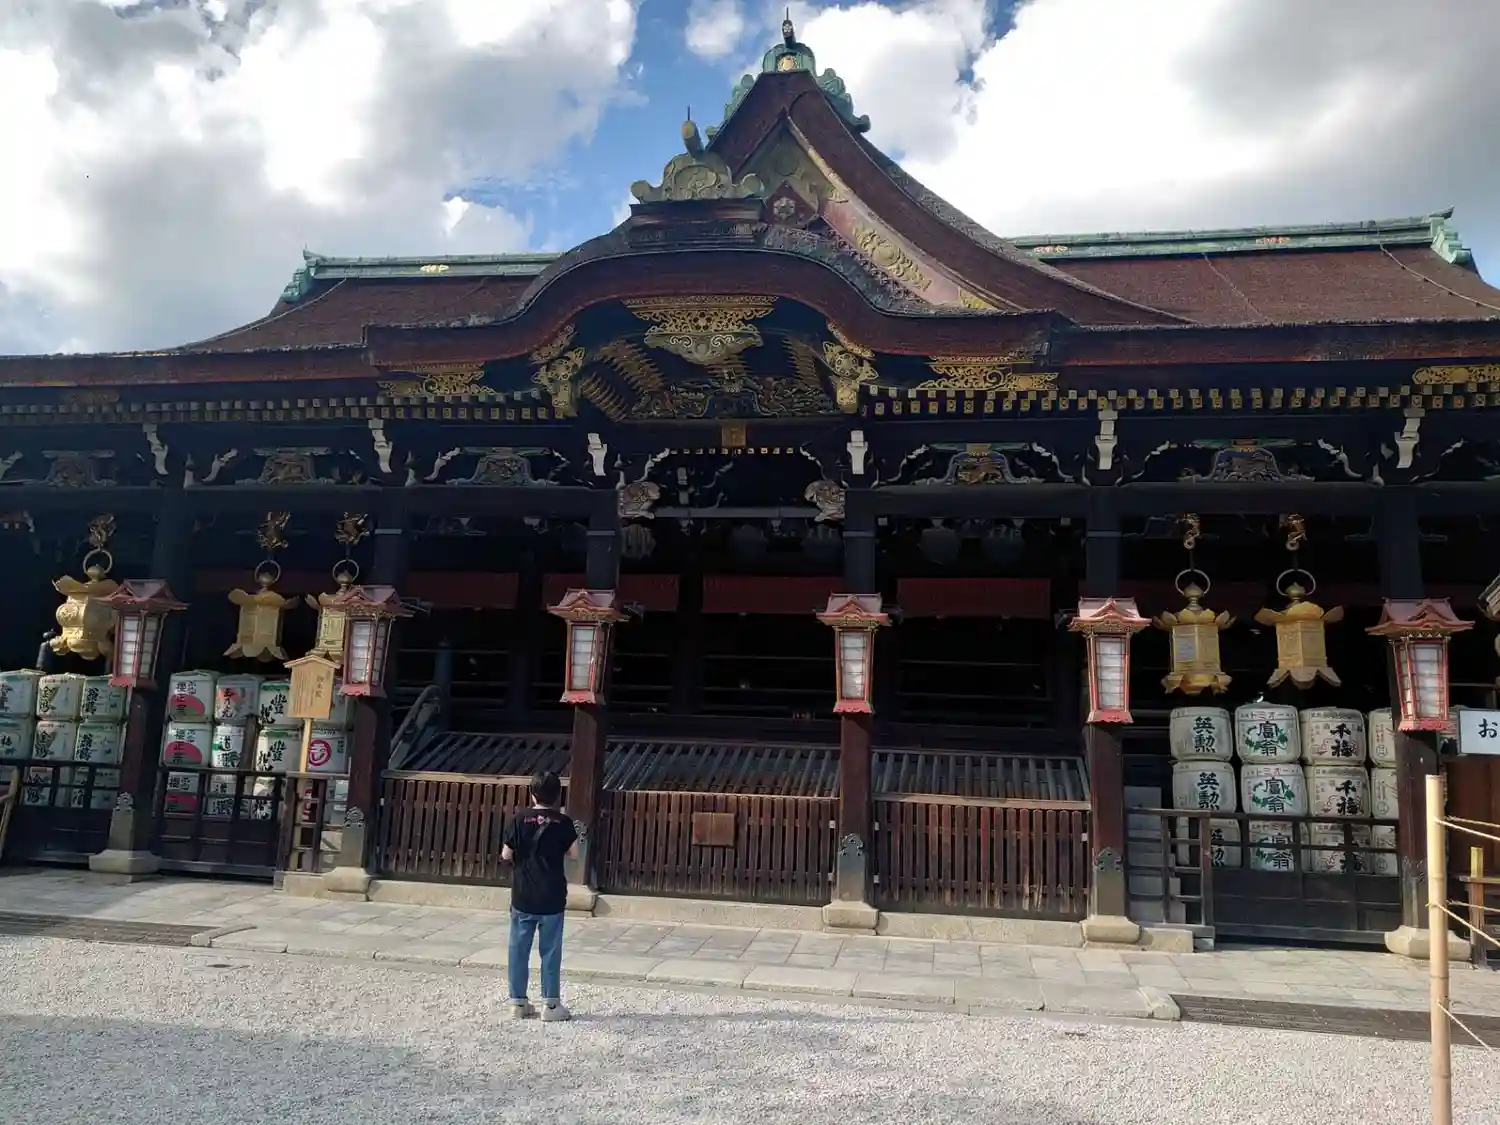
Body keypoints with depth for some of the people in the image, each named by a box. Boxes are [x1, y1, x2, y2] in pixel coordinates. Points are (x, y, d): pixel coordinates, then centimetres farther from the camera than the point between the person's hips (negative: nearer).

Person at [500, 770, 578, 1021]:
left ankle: (518, 1003, 17)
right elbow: (573, 852, 1)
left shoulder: (520, 820, -6)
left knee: (519, 949, 11)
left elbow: (506, 855, -2)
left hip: (522, 897, 1)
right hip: (552, 899, -1)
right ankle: (550, 1005, 10)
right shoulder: (563, 823, -7)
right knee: (550, 951, 7)